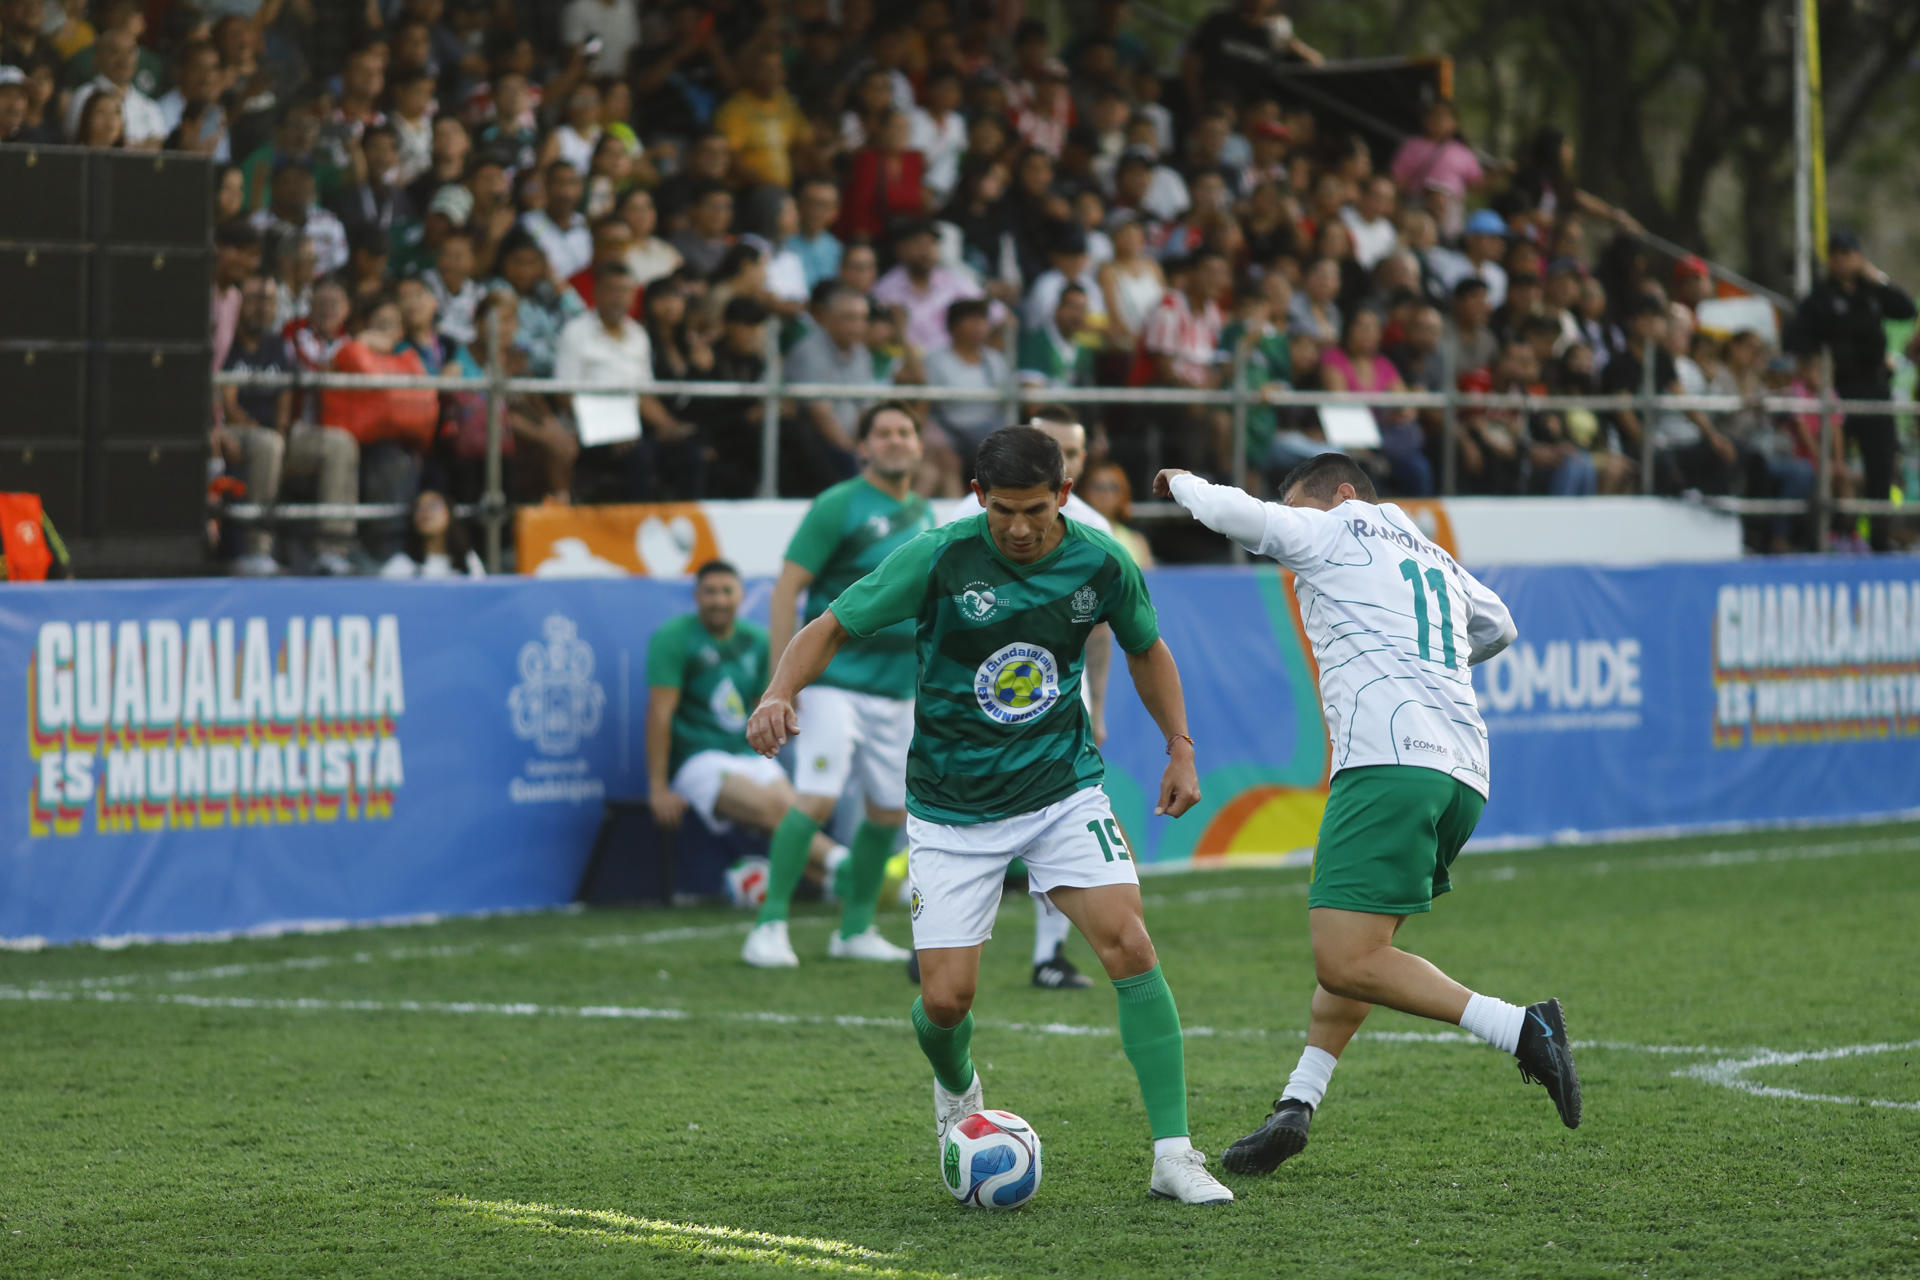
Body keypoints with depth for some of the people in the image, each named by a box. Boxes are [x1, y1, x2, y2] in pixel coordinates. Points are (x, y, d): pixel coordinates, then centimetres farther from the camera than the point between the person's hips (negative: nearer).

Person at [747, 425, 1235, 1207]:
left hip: (1064, 787, 1)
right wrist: (780, 694, -29)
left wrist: (1180, 747, 10)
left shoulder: (1100, 565, -7)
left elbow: (1146, 649, 14)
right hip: (951, 810, -1)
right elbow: (831, 629, -11)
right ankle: (957, 1094, 33)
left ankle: (1173, 1156, -15)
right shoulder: (938, 559, -16)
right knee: (945, 1001, -6)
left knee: (1128, 945, -20)